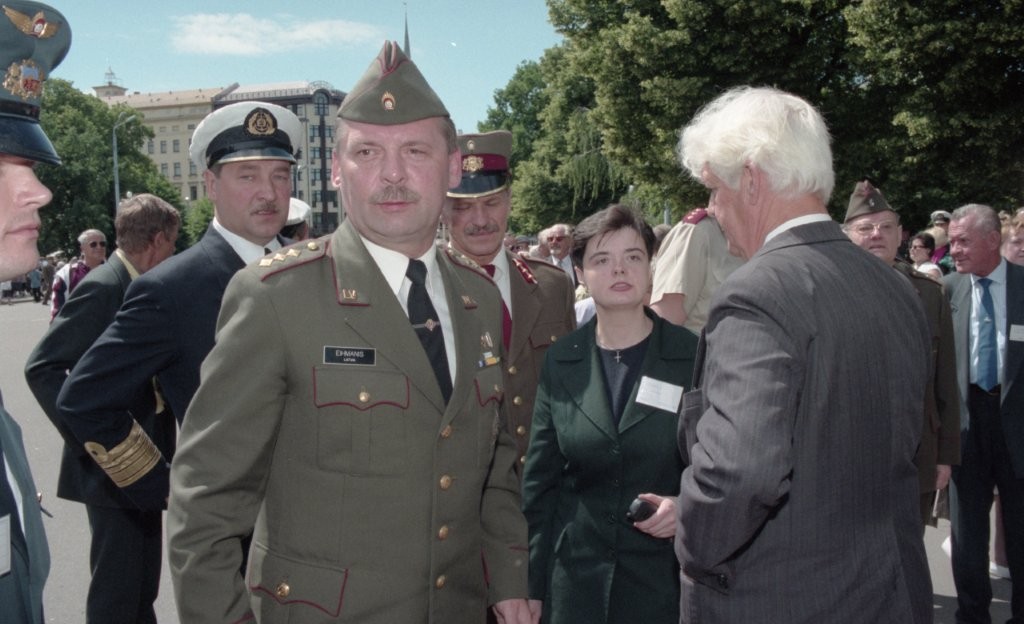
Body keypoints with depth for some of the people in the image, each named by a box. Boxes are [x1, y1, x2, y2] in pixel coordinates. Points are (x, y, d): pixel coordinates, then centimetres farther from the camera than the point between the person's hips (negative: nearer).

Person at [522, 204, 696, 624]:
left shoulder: (694, 357, -6)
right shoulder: (561, 362, 0)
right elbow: (540, 483, 4)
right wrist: (533, 589, 4)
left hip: (668, 578, -1)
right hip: (576, 581, 2)